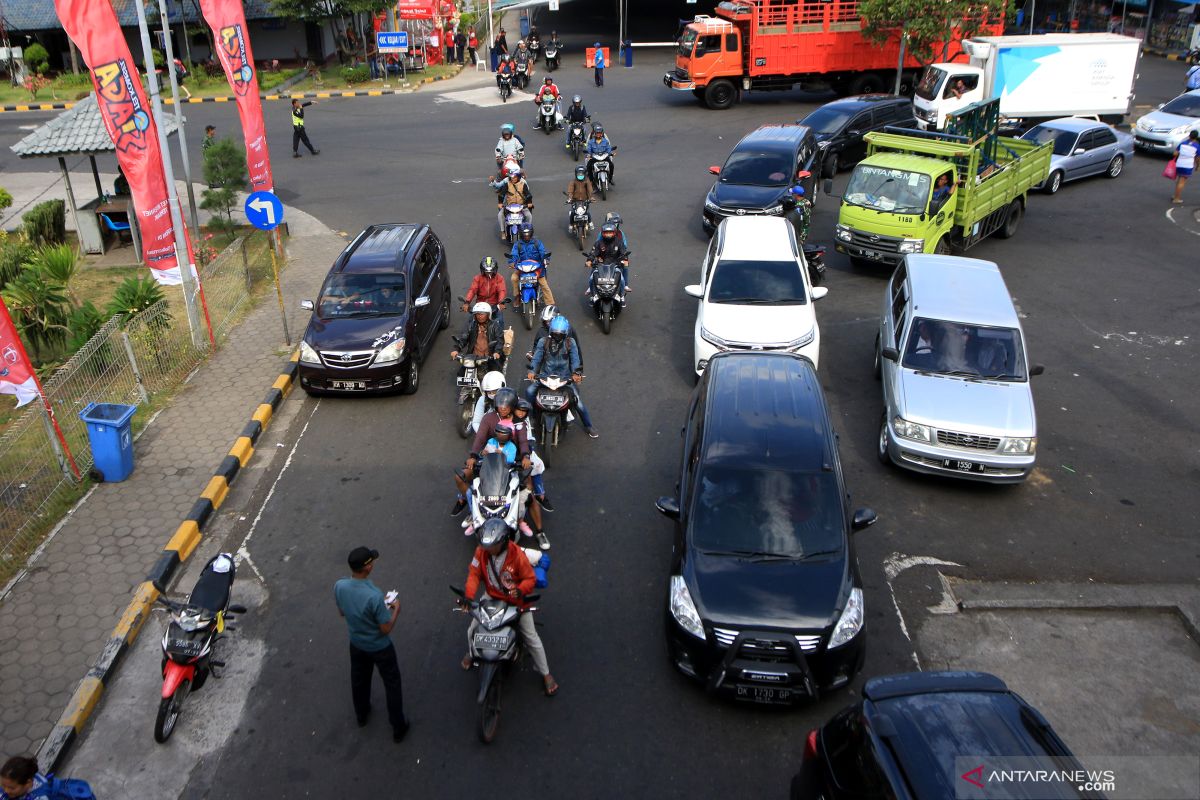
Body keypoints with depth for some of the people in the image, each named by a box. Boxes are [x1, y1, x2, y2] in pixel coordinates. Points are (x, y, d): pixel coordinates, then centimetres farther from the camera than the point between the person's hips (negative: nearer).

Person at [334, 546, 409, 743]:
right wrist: (395, 609, -9)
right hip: (379, 647, -5)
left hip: (356, 644, 5)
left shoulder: (339, 586, -22)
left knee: (359, 680, 30)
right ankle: (398, 728, 33)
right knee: (392, 684, 18)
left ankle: (361, 715, 55)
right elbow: (386, 629, -26)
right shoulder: (374, 596, -39)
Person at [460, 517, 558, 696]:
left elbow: (530, 578, -19)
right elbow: (474, 574, -11)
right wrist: (469, 596, -24)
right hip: (492, 598, 4)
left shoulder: (517, 555, -27)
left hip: (516, 600, -3)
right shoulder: (481, 551, -17)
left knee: (531, 637, 1)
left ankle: (546, 674, 18)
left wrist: (520, 590, -39)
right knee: (472, 630, 10)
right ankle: (471, 653, 47)